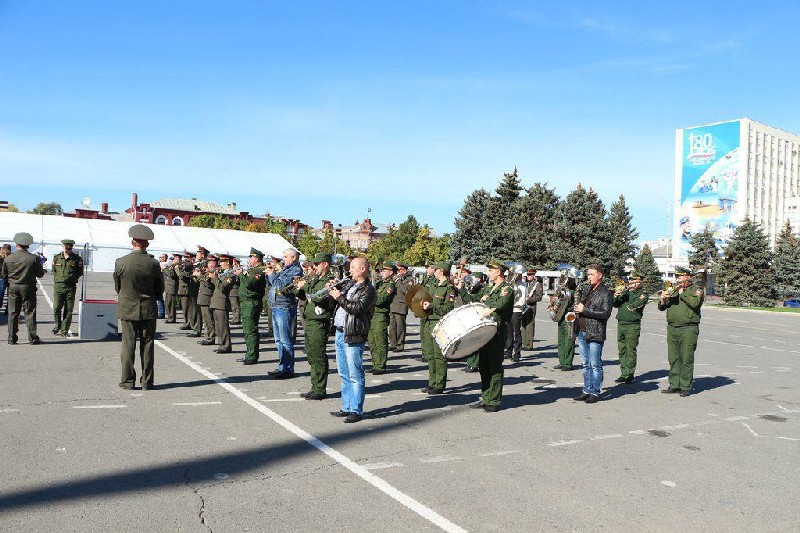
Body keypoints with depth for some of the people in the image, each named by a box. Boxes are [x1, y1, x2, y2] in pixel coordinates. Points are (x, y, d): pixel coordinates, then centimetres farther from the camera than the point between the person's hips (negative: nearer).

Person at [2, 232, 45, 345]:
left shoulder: (8, 259, -1)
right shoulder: (34, 258, -9)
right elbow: (40, 274, -3)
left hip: (12, 288, 2)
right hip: (28, 288, -2)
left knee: (13, 313, 8)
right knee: (29, 313, 2)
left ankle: (12, 338, 10)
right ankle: (33, 338, 2)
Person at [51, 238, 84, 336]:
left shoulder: (77, 259, 1)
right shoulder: (56, 258, 6)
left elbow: (80, 272, 10)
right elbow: (54, 270, 18)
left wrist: (73, 279, 2)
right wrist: (57, 279, 10)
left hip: (71, 287, -1)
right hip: (58, 286, 1)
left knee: (68, 310, 1)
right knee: (56, 308, -6)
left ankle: (64, 330, 9)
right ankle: (58, 325, 18)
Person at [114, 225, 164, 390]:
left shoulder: (121, 263, -9)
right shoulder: (154, 264, -8)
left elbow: (117, 287, 3)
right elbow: (160, 290, 0)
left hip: (127, 310, 0)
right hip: (148, 311, 0)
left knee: (128, 345, 7)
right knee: (147, 345, 7)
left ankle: (128, 380, 12)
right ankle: (147, 381, 11)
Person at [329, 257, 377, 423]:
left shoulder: (368, 290, -8)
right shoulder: (348, 284, 16)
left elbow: (358, 308, -21)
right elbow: (337, 290, 28)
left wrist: (339, 297, -17)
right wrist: (331, 288, 6)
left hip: (353, 336, -8)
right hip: (339, 332, 9)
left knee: (355, 375, -5)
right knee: (344, 374, 14)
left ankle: (356, 411, 0)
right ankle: (347, 407, 23)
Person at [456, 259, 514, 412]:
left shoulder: (507, 290, -8)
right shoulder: (487, 288, 16)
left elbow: (499, 305, -26)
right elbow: (472, 299, 16)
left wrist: (485, 300, -12)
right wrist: (461, 289, 9)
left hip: (497, 334, -8)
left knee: (495, 366, -2)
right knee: (483, 365, 11)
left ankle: (494, 401, 5)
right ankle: (485, 398, 20)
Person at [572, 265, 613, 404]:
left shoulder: (605, 293, -7)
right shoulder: (586, 290, 16)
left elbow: (605, 313, -17)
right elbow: (580, 306, 29)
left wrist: (584, 310, -16)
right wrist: (576, 309, 5)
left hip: (595, 334, -8)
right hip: (582, 332, 8)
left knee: (595, 365, -2)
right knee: (585, 364, 12)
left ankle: (595, 392, 6)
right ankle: (587, 390, 20)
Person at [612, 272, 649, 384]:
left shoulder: (643, 294, 0)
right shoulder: (625, 291, 17)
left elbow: (634, 306, -16)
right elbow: (615, 304, 10)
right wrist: (616, 297, -8)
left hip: (633, 325, -6)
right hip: (620, 324, 6)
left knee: (630, 351, -5)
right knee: (622, 350, 8)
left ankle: (629, 374, 1)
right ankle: (623, 373, 14)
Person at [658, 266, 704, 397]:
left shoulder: (696, 289, 4)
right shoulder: (673, 289, 18)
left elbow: (695, 302, -18)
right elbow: (661, 307, 14)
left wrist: (682, 293, -12)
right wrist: (663, 300, -6)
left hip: (688, 329, -5)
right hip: (672, 328, 5)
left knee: (686, 360, -4)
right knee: (673, 359, 7)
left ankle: (686, 387, 2)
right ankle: (674, 385, 13)